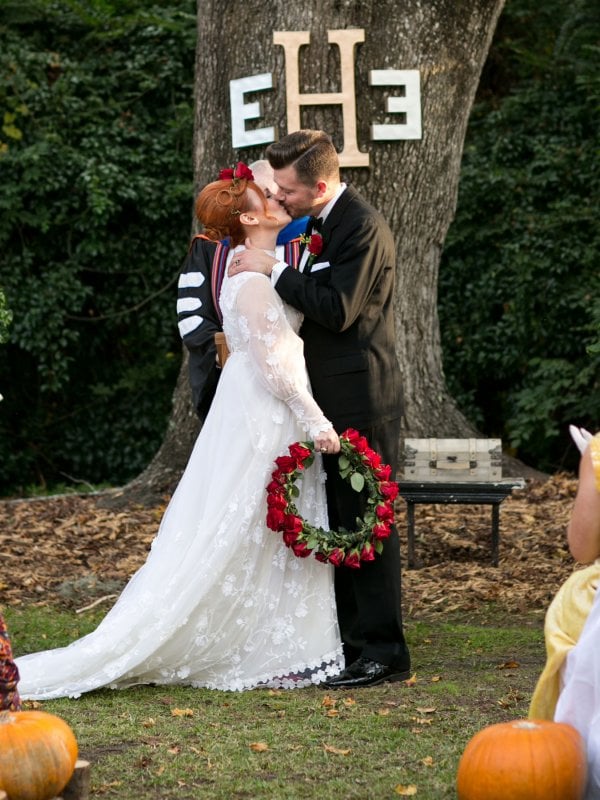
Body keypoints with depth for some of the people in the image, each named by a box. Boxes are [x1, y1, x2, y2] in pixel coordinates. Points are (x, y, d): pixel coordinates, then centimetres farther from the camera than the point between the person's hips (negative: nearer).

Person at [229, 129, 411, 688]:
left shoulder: (363, 227, -16)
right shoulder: (318, 225, 13)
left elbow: (337, 310, -22)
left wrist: (274, 270, -19)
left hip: (361, 401, -10)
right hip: (329, 401, 10)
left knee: (365, 522, -5)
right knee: (338, 525, 13)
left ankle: (384, 652, 1)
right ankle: (349, 643, 21)